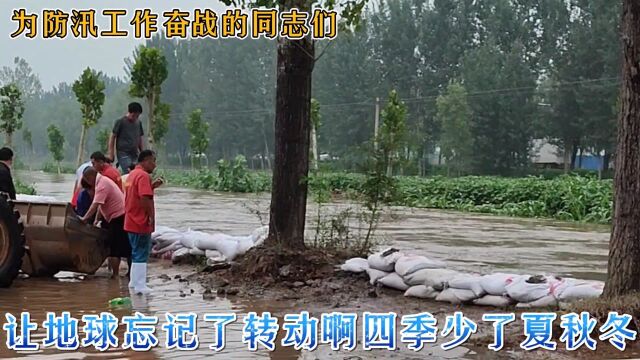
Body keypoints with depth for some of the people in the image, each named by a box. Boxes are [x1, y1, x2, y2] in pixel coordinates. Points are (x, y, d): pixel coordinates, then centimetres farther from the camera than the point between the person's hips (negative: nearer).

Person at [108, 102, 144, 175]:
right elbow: (112, 137, 0)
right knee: (129, 172, -21)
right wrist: (111, 155, -4)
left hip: (134, 154, 6)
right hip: (123, 154, -6)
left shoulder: (138, 123, 14)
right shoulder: (120, 122, -2)